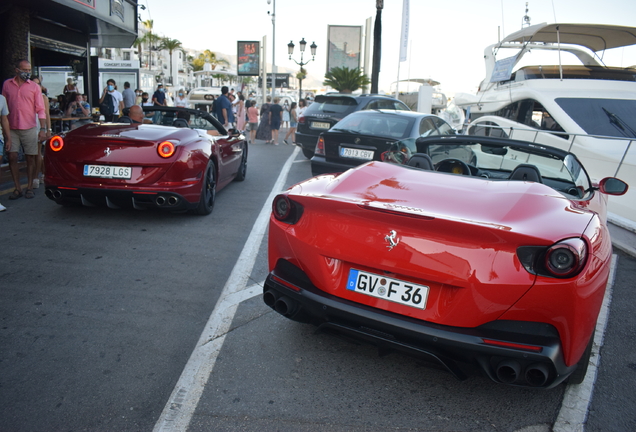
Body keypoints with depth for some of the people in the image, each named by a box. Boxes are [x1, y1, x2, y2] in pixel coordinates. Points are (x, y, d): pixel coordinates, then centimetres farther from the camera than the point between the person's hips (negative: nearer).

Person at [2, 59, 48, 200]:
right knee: (12, 157, -2)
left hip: (29, 128, -1)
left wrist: (43, 129, -8)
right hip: (11, 128, 1)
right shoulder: (7, 84, 7)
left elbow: (40, 109, 1)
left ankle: (29, 188, 12)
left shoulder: (34, 87, 3)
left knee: (31, 158, 2)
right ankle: (17, 188, 7)